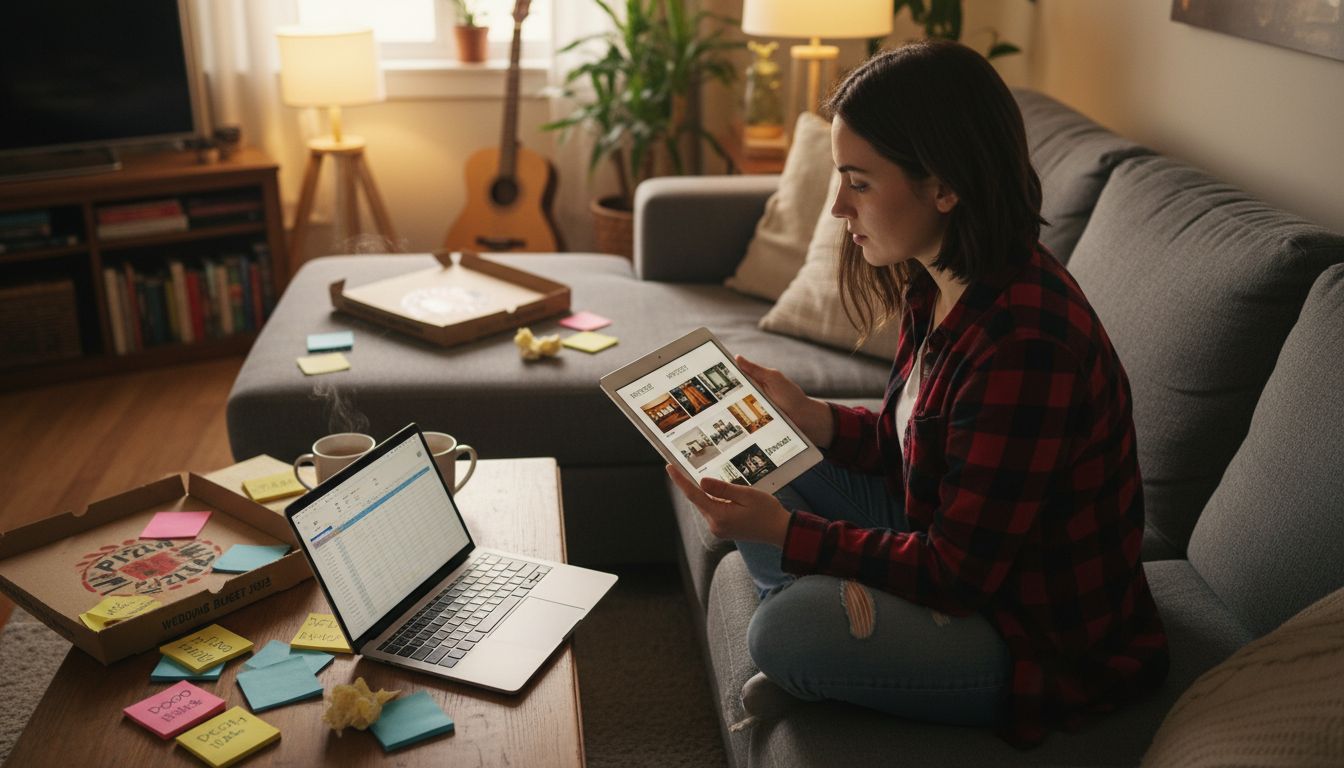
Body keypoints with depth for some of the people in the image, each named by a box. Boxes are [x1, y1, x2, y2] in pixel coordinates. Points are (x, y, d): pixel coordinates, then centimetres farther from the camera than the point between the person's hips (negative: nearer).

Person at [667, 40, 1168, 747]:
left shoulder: (1022, 343, -33)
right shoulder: (938, 285, -4)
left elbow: (957, 574, -27)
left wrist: (783, 531, -26)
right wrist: (803, 414, -6)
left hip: (1046, 638, -9)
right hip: (953, 543, 9)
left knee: (790, 627, -26)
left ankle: (800, 672, 12)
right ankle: (796, 675, 22)